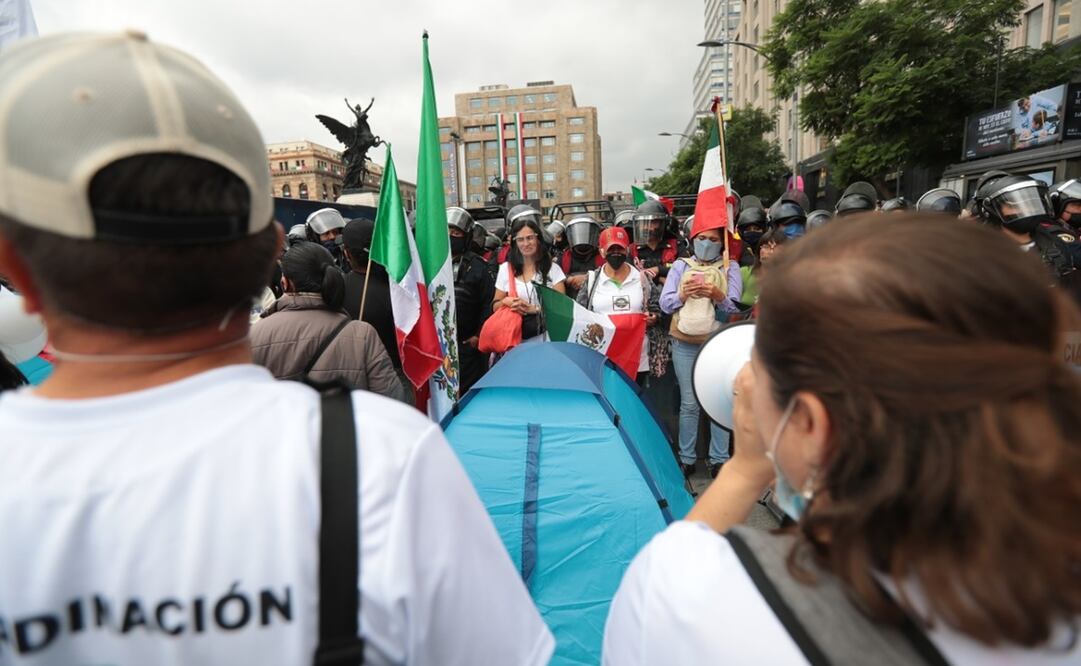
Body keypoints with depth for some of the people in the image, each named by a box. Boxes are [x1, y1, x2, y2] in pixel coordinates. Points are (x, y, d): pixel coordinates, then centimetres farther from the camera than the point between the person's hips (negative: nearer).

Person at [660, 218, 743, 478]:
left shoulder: (730, 267, 6)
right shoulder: (681, 266, 9)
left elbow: (735, 306, -3)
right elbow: (665, 304, 2)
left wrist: (718, 297, -23)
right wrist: (683, 294, -17)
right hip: (685, 343, 1)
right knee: (689, 403, 5)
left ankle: (719, 459, 15)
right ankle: (686, 458, 16)